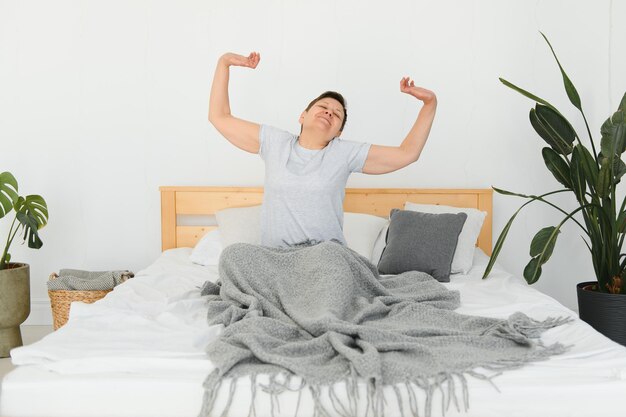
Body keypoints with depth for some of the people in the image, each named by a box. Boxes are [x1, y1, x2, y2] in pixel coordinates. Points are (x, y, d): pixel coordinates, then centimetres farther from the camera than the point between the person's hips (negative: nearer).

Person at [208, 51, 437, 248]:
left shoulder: (345, 152, 6)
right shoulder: (274, 143, 9)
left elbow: (407, 153, 6)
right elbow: (219, 117, 13)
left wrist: (429, 103, 0)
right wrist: (224, 63, 9)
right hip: (275, 256, 2)